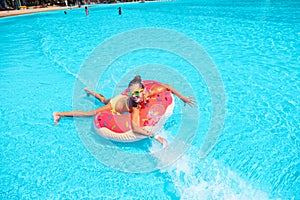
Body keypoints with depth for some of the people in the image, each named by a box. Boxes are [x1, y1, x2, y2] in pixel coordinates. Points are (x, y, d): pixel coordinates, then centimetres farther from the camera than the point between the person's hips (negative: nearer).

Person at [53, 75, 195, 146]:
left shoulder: (151, 92, -34)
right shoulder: (135, 107, -49)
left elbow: (166, 86, -17)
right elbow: (135, 128, -63)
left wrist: (182, 97, -18)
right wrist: (154, 136, -70)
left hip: (120, 98, 6)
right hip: (115, 105, -6)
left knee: (105, 100, 36)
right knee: (92, 113, 8)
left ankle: (91, 92, 62)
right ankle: (60, 114, 24)